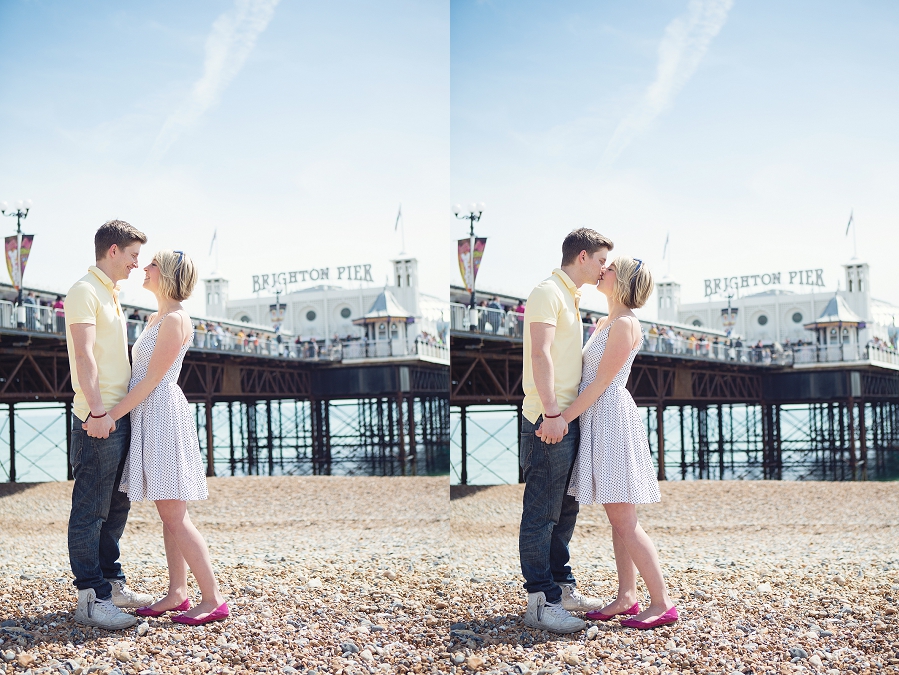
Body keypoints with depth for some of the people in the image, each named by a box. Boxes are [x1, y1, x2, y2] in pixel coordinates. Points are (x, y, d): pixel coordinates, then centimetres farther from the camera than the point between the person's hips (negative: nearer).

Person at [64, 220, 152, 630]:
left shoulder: (110, 295, 20)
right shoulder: (85, 291, -10)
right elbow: (84, 354, -19)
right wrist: (96, 410, -24)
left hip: (119, 416, 10)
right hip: (99, 420, -10)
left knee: (116, 507, 14)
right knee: (90, 511, -6)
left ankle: (111, 584, 23)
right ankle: (90, 599, -5)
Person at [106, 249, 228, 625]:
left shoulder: (174, 320, -12)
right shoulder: (156, 319, 17)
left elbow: (152, 379, -16)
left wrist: (112, 414, -14)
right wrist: (109, 411, 16)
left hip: (164, 414, -10)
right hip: (149, 417, 10)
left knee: (175, 517, -11)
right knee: (169, 514, 10)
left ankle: (213, 600, -10)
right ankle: (177, 594, 13)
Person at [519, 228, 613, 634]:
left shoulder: (569, 298, 20)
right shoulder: (548, 292, -10)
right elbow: (541, 354, -19)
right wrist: (552, 412, -24)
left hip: (566, 420, 10)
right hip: (548, 421, -10)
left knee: (564, 511, 15)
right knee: (541, 515, -5)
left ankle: (562, 589, 23)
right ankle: (539, 603, -2)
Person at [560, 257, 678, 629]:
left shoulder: (625, 324, -13)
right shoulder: (607, 323, 16)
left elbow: (601, 382, -16)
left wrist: (565, 417, -15)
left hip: (613, 416, -10)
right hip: (598, 420, 10)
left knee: (625, 522, -9)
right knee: (617, 519, 10)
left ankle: (662, 603, -5)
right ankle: (626, 598, 15)